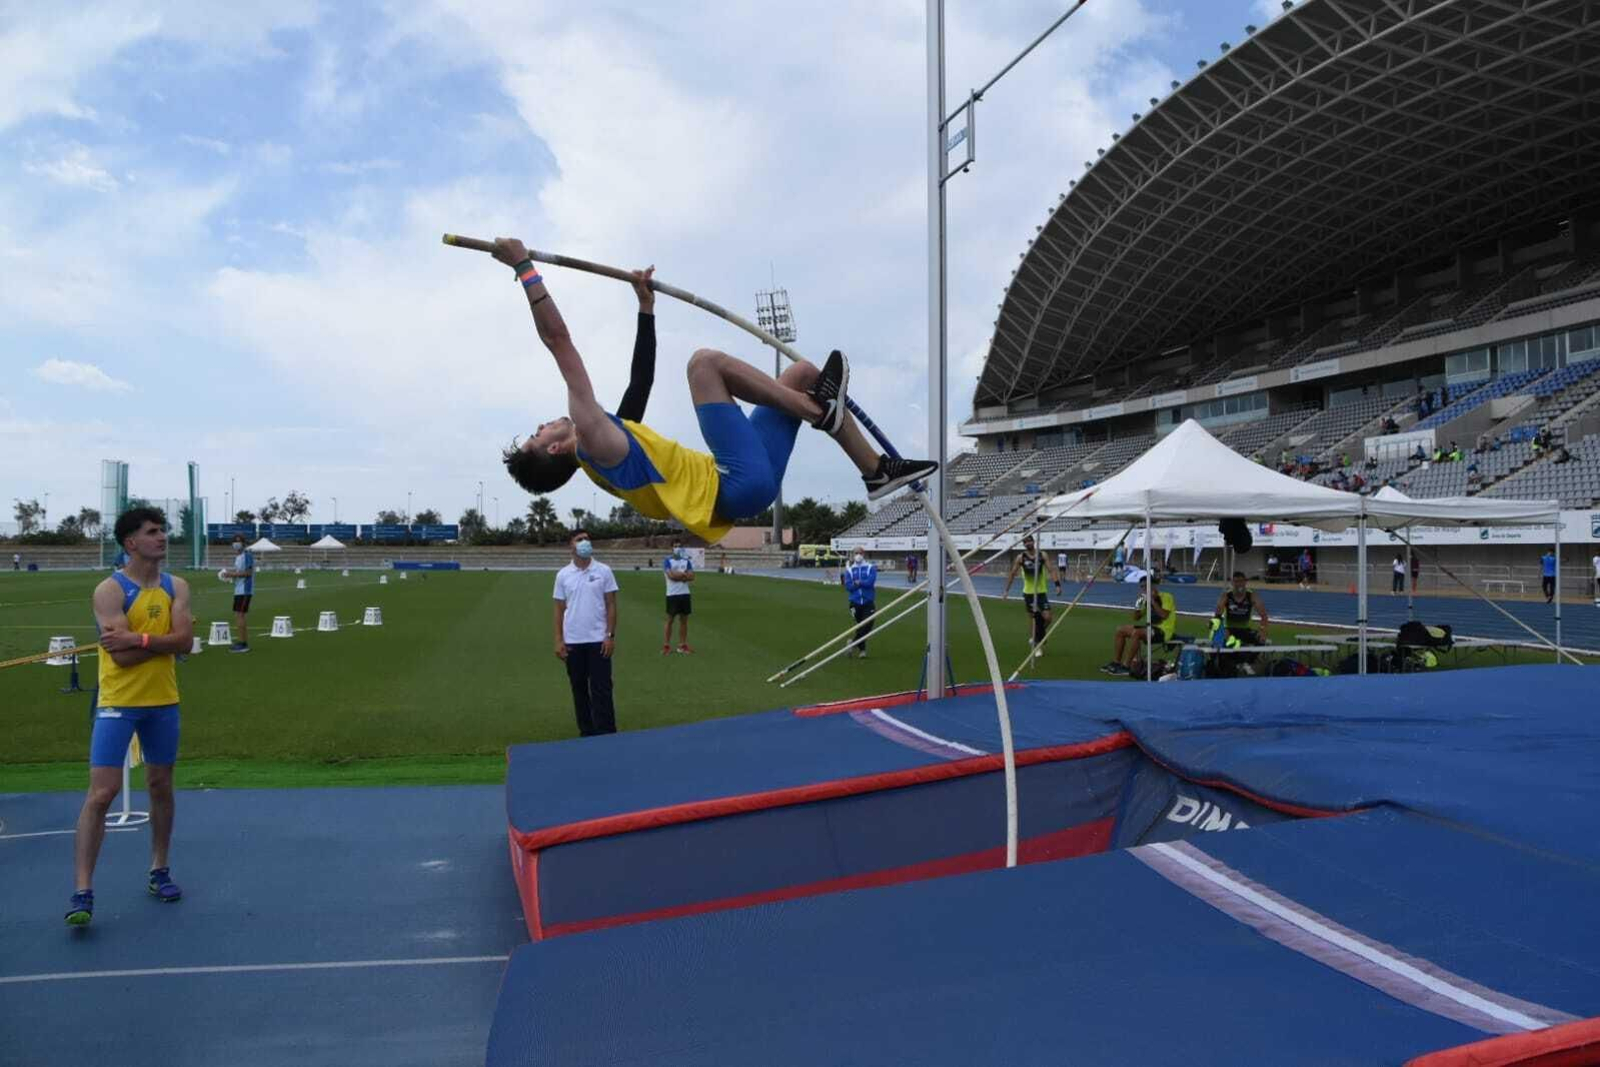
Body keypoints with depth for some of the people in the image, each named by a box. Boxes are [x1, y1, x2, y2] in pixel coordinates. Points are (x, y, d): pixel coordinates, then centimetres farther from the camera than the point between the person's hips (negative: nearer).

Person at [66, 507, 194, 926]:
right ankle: (83, 891, -2)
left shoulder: (176, 587, 3)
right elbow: (122, 654, -21)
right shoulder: (109, 590, -12)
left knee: (160, 786, 15)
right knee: (101, 793, -8)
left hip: (163, 702, 5)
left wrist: (139, 639, -21)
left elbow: (185, 641, -10)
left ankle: (159, 871, 30)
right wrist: (165, 640, -14)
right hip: (117, 702, -5)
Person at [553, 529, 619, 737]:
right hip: (573, 641, 2)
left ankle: (606, 734, 2)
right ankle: (586, 733, 19)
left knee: (601, 689, -2)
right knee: (579, 689, 9)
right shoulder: (563, 575, 3)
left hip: (598, 640, -2)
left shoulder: (603, 571, -1)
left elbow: (611, 605, 0)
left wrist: (611, 635, -7)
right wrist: (558, 640, -1)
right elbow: (559, 609, 5)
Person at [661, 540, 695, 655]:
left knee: (684, 619, 6)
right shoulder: (667, 561, -2)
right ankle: (666, 645, 4)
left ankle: (682, 645, 13)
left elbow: (691, 577, -2)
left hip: (685, 593, 4)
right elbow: (671, 575, -17)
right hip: (672, 594, -4)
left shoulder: (686, 561, 10)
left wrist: (677, 575, -12)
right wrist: (684, 574, -7)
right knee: (670, 619, 0)